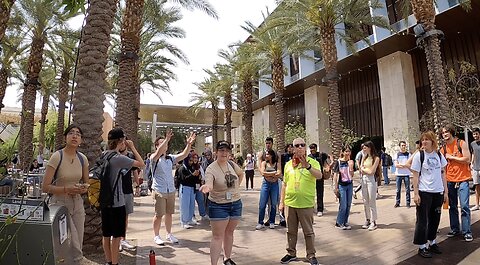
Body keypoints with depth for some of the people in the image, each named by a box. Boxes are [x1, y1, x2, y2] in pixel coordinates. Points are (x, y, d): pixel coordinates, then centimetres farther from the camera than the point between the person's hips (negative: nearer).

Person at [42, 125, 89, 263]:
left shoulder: (82, 158, 1)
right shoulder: (57, 156, -13)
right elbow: (45, 187, -12)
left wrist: (83, 189, -9)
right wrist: (67, 189, -25)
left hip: (77, 204, 5)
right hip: (60, 204, -5)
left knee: (78, 246, 13)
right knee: (75, 249, -7)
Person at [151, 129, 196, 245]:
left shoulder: (170, 158, 7)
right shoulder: (154, 158, -8)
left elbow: (183, 155, -3)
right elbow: (158, 153, -30)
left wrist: (189, 144, -18)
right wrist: (167, 139, -40)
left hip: (171, 190, 5)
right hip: (159, 191, -5)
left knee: (169, 213, 14)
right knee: (159, 214, 3)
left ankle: (169, 234, 28)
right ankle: (156, 236, 21)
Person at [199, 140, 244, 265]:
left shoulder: (232, 164, -1)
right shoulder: (211, 169, -18)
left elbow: (241, 174, 20)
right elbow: (209, 185, -34)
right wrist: (206, 188, -57)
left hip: (236, 204, 5)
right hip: (218, 206, -5)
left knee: (229, 233, 19)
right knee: (217, 236, -1)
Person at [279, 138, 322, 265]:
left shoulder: (313, 162, -5)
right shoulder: (288, 164, 6)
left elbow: (319, 176, -23)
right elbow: (285, 184, 11)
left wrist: (308, 167, -41)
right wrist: (281, 201, 11)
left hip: (306, 203, -3)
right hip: (290, 203, 4)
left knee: (308, 231, 9)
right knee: (291, 231, 15)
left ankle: (311, 255, 26)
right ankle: (291, 253, 31)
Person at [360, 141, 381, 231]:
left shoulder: (376, 158, -8)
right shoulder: (364, 157, 12)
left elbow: (371, 171, -13)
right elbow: (361, 169, 8)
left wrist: (364, 169, 1)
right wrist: (366, 170, -10)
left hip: (371, 180, -6)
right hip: (363, 179, 6)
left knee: (372, 201, -1)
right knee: (365, 201, 10)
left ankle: (373, 222, 7)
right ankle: (367, 220, 19)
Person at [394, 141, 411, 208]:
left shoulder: (408, 154, 4)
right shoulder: (397, 154, 6)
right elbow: (396, 165, -2)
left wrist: (400, 164, -12)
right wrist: (405, 165, -10)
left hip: (406, 174, -1)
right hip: (398, 174, 1)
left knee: (407, 189, 2)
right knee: (398, 189, 6)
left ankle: (408, 203, 11)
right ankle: (397, 202, 14)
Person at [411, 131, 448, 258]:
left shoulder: (439, 155, 5)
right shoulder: (419, 155, -8)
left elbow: (443, 174, 11)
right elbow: (415, 176, -8)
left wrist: (446, 191, 7)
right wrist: (416, 194, -11)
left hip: (438, 192, 5)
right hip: (424, 192, -4)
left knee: (435, 219, 15)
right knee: (422, 220, 2)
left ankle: (432, 242, 32)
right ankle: (421, 247, 13)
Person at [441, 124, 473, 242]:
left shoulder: (461, 143, -3)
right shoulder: (443, 149, 8)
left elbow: (467, 159, -13)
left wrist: (451, 157, -8)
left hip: (462, 179, -4)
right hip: (450, 181, 4)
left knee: (464, 206, -6)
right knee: (452, 206, 11)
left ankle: (467, 232, 3)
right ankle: (455, 229, 21)